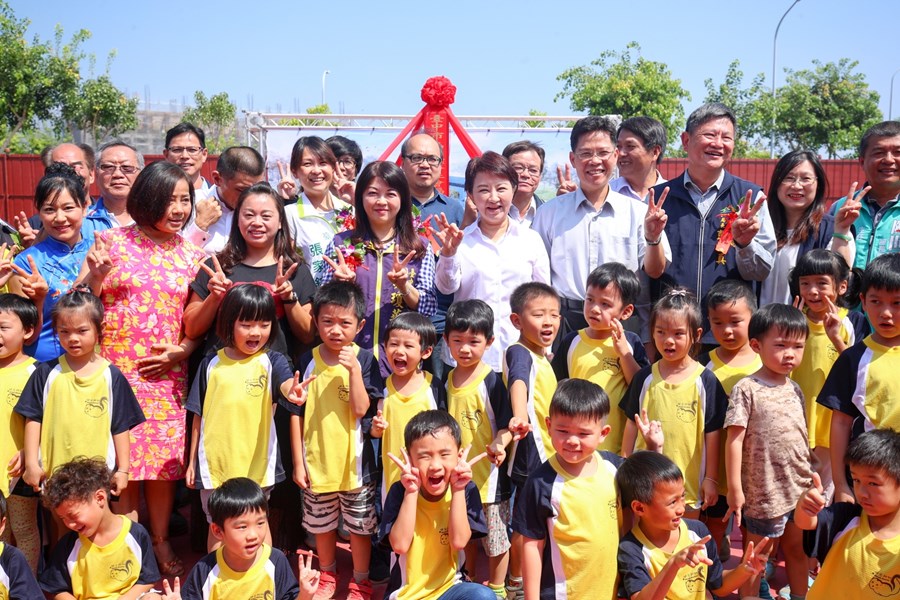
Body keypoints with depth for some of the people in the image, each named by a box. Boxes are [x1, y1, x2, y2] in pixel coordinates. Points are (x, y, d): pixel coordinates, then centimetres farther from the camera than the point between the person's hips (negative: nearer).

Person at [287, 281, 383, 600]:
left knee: (360, 525, 11)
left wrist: (353, 369, -26)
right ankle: (327, 574, 42)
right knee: (322, 524, 19)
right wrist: (298, 461, -1)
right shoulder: (308, 361, -5)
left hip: (354, 461, -2)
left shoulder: (365, 360, -9)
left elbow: (361, 410, -17)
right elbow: (296, 414, 0)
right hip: (316, 460, 2)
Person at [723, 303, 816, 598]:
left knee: (798, 550, 18)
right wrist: (735, 489, -14)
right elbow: (734, 440, -13)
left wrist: (811, 478, 15)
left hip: (801, 488, 6)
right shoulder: (746, 389, -13)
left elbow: (802, 437, 14)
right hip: (764, 492, -6)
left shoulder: (795, 389, 6)